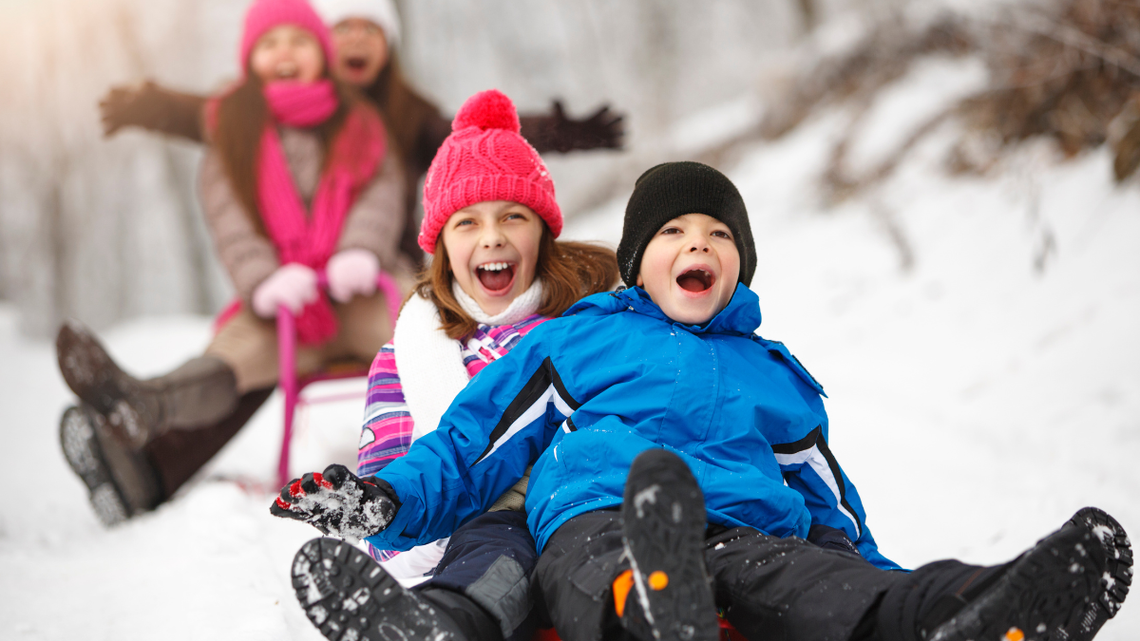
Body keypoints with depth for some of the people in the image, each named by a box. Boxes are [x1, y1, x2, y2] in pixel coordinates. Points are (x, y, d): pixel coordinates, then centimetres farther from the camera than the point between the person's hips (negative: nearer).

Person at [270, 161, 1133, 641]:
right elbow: (472, 444, 21)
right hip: (598, 526, -2)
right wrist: (390, 500, 2)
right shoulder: (577, 339, 25)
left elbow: (832, 513, 33)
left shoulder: (776, 375, 33)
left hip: (754, 541, 3)